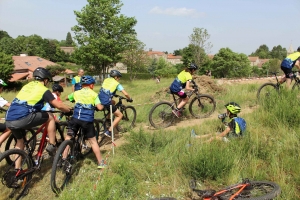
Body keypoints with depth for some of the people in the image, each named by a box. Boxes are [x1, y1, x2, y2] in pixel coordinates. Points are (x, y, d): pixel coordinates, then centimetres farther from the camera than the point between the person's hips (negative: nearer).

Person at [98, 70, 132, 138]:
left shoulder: (106, 80, 15)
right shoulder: (117, 84, -1)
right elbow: (126, 94, -7)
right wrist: (129, 99, 13)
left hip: (99, 100, 7)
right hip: (106, 103, -7)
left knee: (113, 102, 36)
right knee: (120, 115, 8)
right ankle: (109, 131, -2)